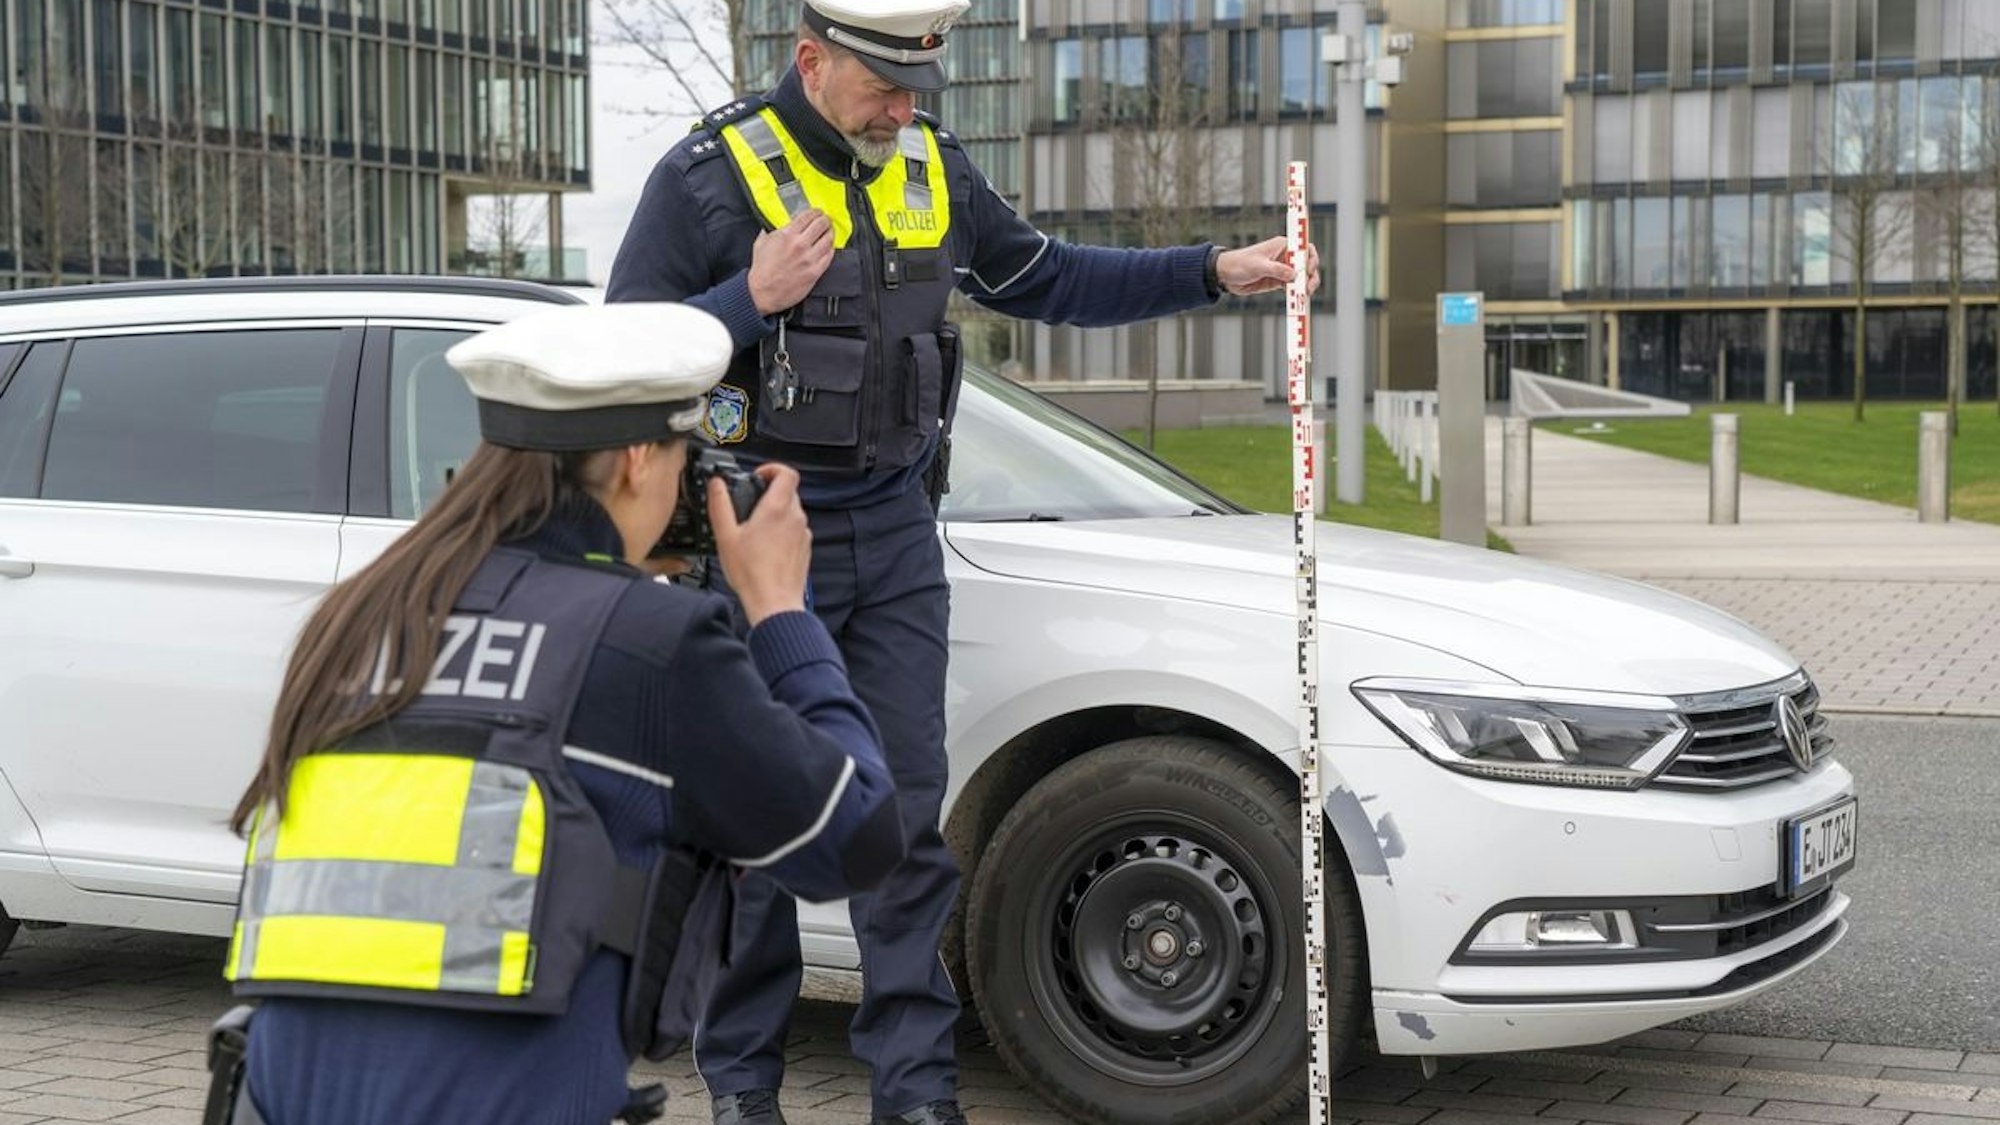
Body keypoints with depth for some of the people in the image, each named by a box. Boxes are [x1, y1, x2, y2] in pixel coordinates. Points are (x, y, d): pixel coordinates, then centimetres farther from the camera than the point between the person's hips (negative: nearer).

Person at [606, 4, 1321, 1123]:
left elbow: (1047, 281, 17)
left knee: (907, 815, 4)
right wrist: (751, 300, -25)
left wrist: (1214, 272, 9)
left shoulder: (933, 169, 7)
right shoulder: (711, 176, -10)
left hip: (894, 528, 5)